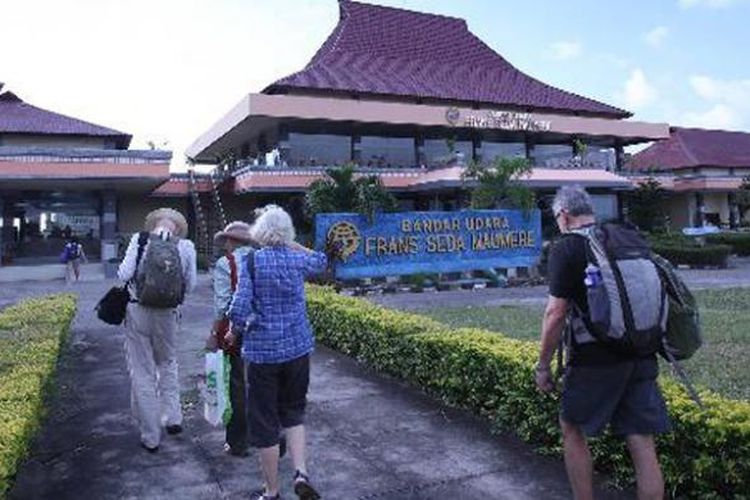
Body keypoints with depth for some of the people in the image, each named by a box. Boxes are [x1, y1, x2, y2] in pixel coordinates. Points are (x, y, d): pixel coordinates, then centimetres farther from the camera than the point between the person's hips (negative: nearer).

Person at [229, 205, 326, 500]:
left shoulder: (251, 262, -11)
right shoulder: (298, 260, 0)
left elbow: (239, 308, -16)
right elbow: (321, 260, 24)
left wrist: (234, 332, 3)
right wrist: (293, 245, 29)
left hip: (263, 351, -3)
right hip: (298, 348, 4)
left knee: (265, 421, 11)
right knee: (293, 412, 22)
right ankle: (301, 473, 6)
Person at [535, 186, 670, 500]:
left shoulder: (565, 249, -9)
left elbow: (556, 313, -14)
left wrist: (543, 366, -6)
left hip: (595, 360, -6)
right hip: (641, 356, 6)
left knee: (573, 430, 14)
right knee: (642, 443, 8)